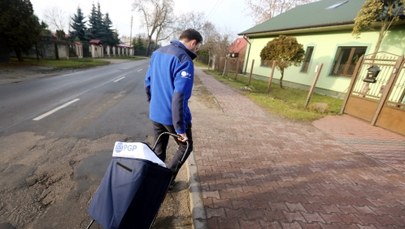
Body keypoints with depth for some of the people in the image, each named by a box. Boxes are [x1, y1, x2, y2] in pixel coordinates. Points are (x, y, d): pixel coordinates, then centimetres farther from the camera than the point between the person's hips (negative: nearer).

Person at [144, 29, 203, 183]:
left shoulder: (157, 53, 7)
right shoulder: (184, 61, -19)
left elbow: (147, 82, 14)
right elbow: (179, 96, -26)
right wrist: (180, 128, -21)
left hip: (155, 114, 8)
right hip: (173, 116, -7)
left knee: (159, 150, 21)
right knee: (185, 147, 16)